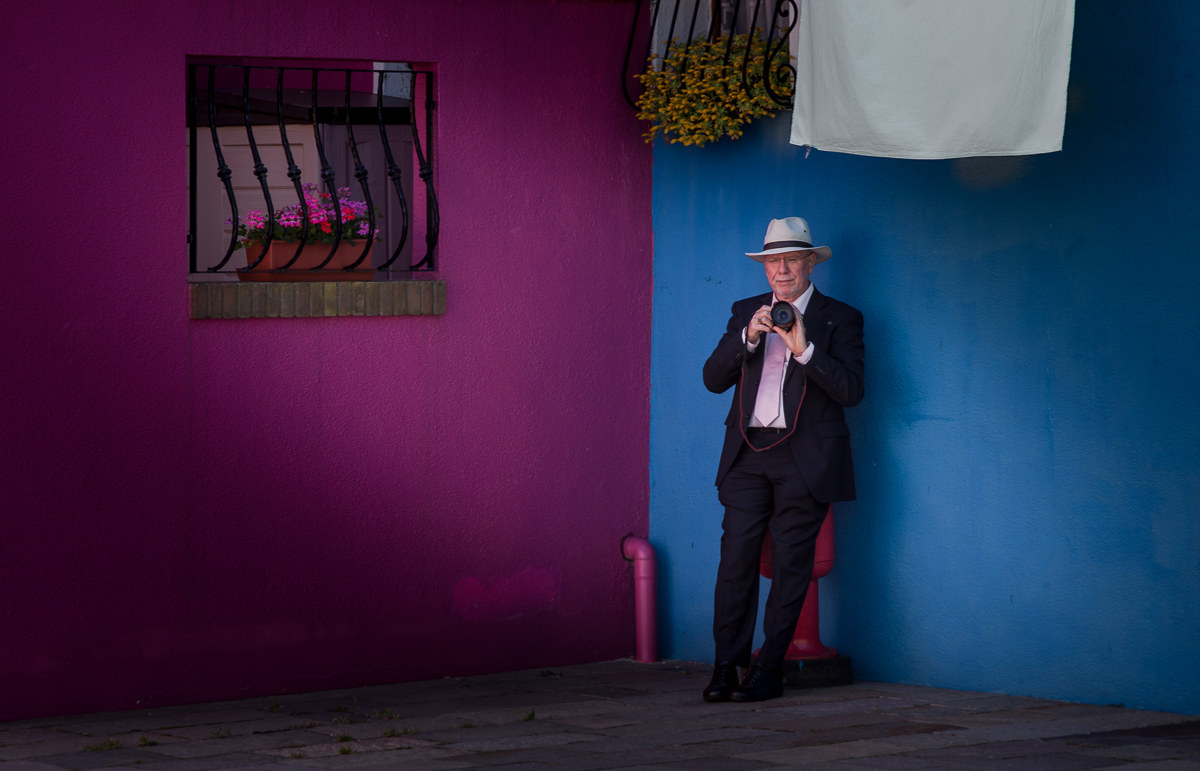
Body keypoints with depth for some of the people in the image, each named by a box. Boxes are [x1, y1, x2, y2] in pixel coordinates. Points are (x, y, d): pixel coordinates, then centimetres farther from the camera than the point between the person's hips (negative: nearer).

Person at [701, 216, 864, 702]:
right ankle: (726, 667, -2)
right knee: (736, 557, -5)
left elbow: (851, 390, -6)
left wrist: (804, 349, -17)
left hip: (805, 457, -3)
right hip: (748, 453, 3)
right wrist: (748, 337, -8)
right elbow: (714, 379, 8)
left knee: (790, 565, -2)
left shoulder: (839, 319, 4)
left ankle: (769, 671, 4)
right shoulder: (746, 313, 15)